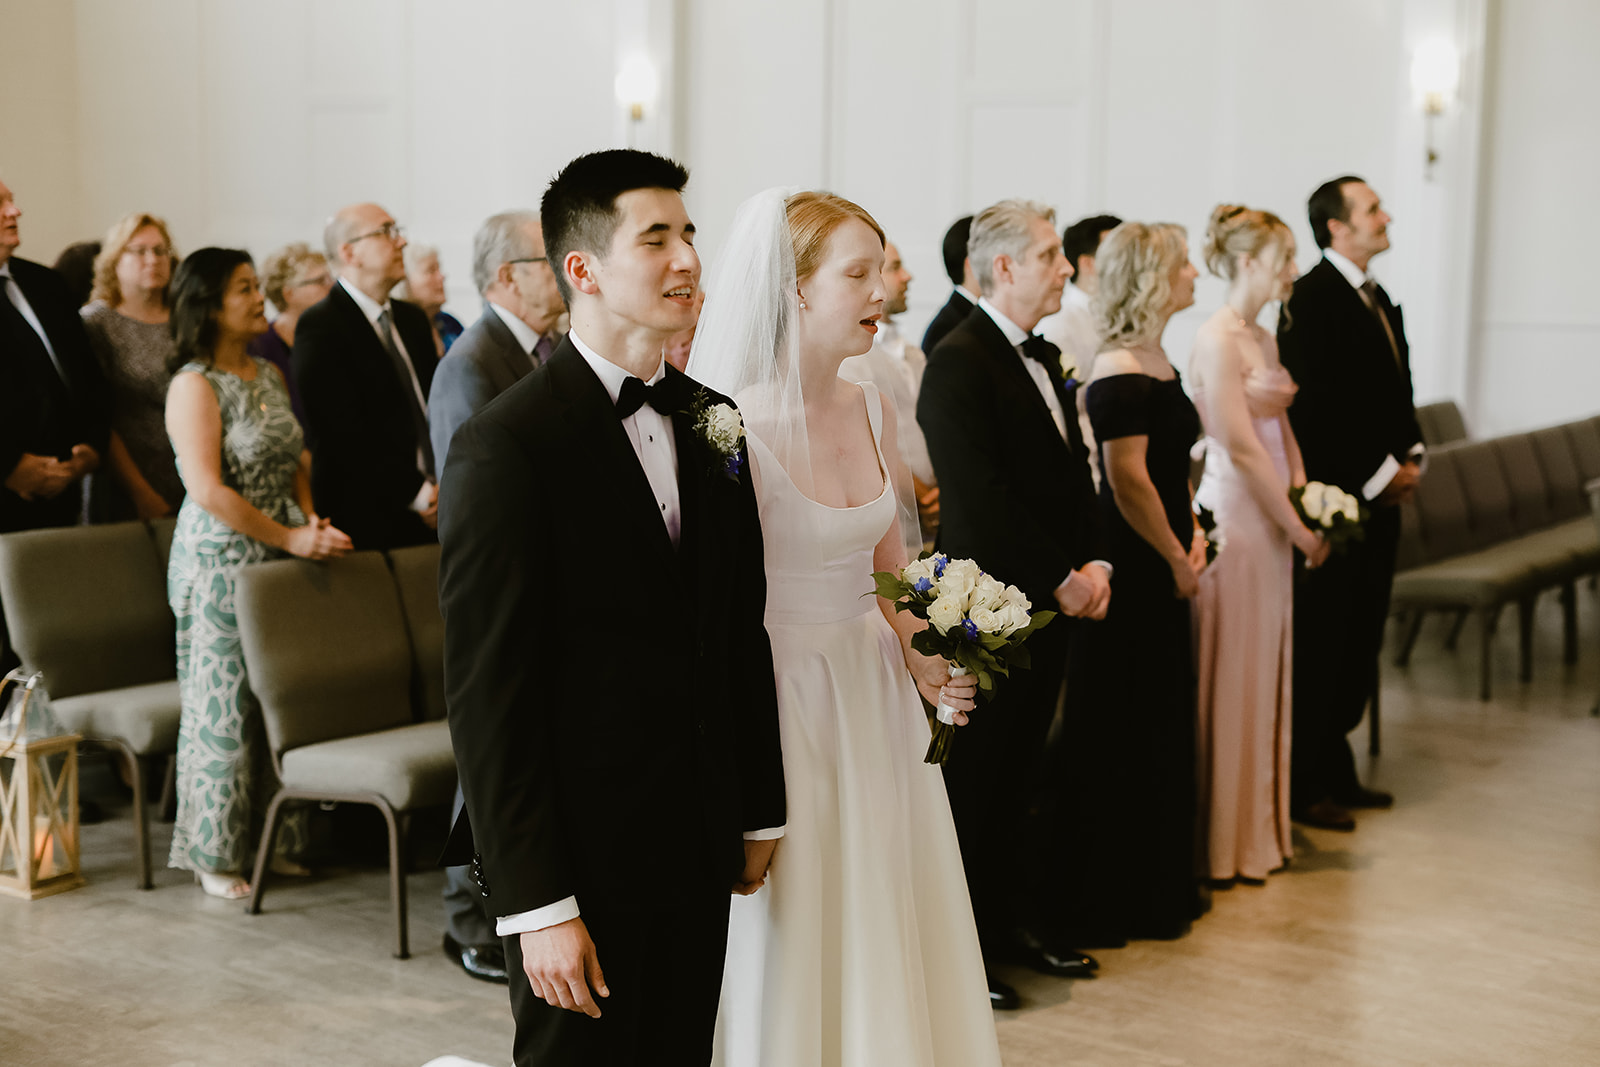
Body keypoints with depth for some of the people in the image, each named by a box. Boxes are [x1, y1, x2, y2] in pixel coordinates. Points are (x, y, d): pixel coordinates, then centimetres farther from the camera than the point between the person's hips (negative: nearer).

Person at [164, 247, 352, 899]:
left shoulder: (269, 377, 13)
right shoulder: (195, 385, -11)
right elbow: (208, 490, -19)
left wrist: (310, 519, 1)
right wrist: (288, 538, -18)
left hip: (282, 553, 7)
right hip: (222, 559, -7)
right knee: (224, 707, 1)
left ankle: (270, 840, 20)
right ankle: (215, 853, 13)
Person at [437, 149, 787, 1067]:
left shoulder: (710, 422, 7)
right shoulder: (506, 446, -15)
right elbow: (487, 694, -17)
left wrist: (761, 812, 12)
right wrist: (535, 904, -18)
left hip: (700, 850, 6)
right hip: (583, 856, -6)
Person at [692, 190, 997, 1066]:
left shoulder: (872, 411, 4)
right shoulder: (735, 428, -18)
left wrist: (923, 657, -2)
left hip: (874, 699, 7)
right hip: (780, 705, -7)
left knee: (888, 948, 16)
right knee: (790, 963, 6)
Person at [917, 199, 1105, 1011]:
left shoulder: (1045, 359, 14)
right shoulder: (957, 364, -15)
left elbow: (1073, 471, 17)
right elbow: (979, 496, -21)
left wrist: (1093, 562, 2)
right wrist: (1062, 579, -17)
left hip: (1050, 607, 8)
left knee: (1018, 775, 16)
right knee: (975, 779, 3)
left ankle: (1012, 922, 27)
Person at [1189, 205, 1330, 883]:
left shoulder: (1263, 339, 14)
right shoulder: (1217, 339, -15)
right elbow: (1242, 447, -18)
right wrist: (1300, 529, -13)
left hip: (1271, 517, 9)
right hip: (1233, 515, -9)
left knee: (1267, 675, 14)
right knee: (1230, 680, 0)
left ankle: (1260, 827, 25)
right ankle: (1226, 844, 10)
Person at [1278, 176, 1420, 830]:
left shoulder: (1380, 300, 17)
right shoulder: (1311, 297, -12)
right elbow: (1315, 406, -19)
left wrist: (1412, 456, 5)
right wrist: (1378, 475, -14)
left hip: (1380, 498, 9)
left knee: (1359, 641, 13)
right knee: (1318, 643, -2)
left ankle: (1335, 770, 24)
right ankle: (1302, 785, 7)